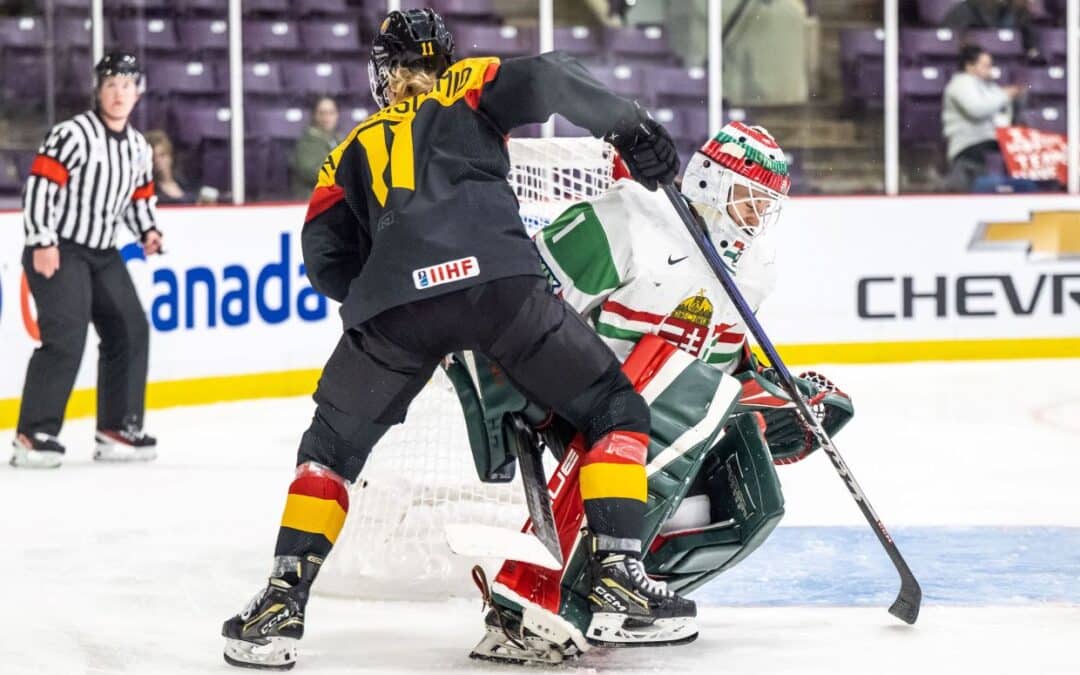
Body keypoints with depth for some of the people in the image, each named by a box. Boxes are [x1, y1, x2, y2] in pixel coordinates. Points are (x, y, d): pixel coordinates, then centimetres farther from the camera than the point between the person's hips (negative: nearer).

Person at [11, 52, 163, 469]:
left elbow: (139, 197, 22)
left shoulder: (138, 148, 10)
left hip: (102, 254, 8)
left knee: (130, 331, 4)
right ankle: (34, 435, -18)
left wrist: (147, 231, 3)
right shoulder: (73, 135, -15)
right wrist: (42, 243, -23)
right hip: (58, 251, -8)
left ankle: (118, 428, 14)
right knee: (66, 335, -19)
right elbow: (39, 185, -19)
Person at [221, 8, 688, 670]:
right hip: (500, 281, -2)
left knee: (331, 449, 22)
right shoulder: (470, 92, 26)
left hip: (395, 298, 2)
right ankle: (618, 576, 0)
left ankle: (282, 603, 10)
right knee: (616, 411, 14)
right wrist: (632, 126, 14)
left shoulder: (353, 150, 32)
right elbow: (547, 79, 6)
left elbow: (325, 255, 23)